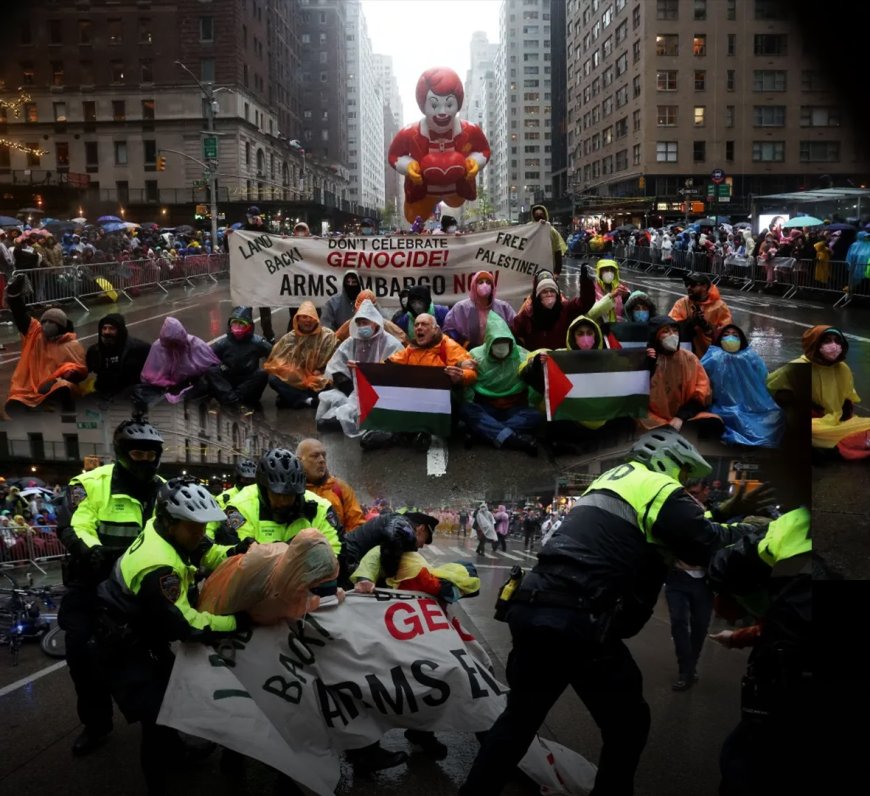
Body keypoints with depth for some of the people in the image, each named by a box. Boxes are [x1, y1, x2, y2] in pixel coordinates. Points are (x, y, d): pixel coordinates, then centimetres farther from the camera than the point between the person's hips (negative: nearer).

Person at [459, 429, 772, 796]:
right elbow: (710, 547, -5)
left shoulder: (613, 480, 26)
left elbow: (680, 533, 28)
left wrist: (727, 513, 28)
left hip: (531, 611, 8)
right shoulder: (660, 489, 1)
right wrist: (751, 528, 12)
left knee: (520, 716, 23)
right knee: (627, 726, 12)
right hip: (578, 622, -8)